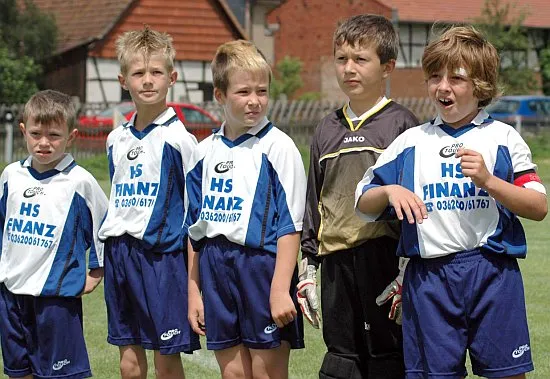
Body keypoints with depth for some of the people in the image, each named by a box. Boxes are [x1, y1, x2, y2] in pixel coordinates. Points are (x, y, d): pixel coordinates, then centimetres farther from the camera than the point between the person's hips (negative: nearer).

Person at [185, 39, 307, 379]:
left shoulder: (278, 147, -6)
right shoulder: (205, 152, 10)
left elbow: (290, 225, -10)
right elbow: (195, 226, 15)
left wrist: (280, 289, -16)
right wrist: (193, 291, 12)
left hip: (263, 265, -5)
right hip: (216, 269, 5)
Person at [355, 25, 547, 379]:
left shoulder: (503, 138, 4)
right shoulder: (410, 142, 11)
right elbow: (363, 203, 14)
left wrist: (487, 180, -15)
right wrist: (390, 190, -8)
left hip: (493, 273, -2)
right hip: (429, 277, 2)